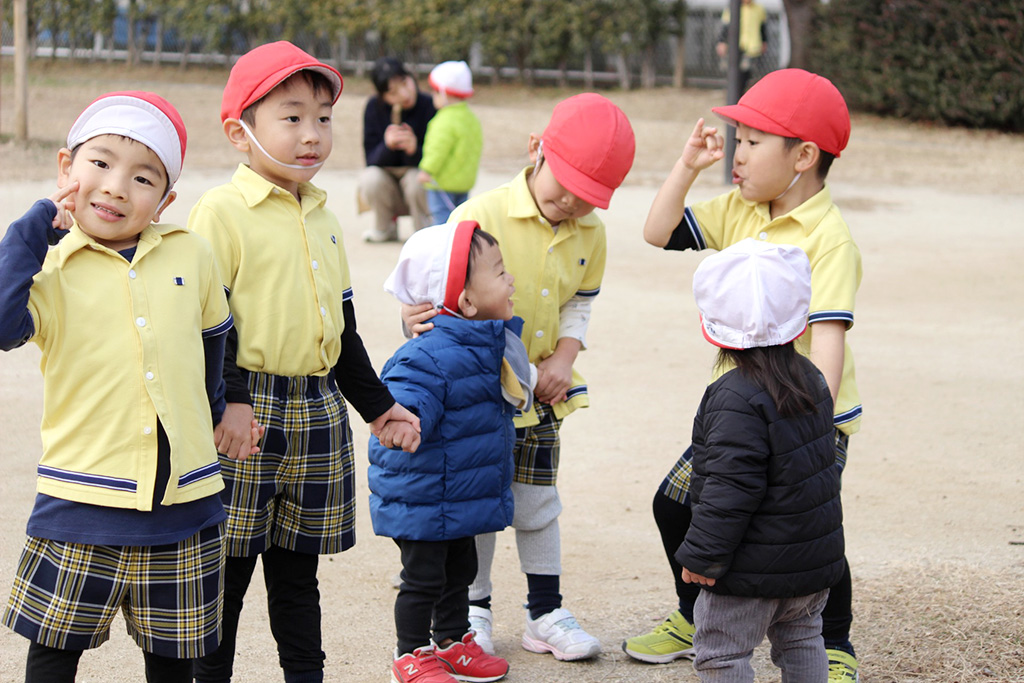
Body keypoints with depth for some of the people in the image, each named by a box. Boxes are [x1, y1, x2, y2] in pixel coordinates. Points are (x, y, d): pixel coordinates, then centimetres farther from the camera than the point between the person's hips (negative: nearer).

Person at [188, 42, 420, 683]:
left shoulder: (323, 218, 16)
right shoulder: (221, 211, -7)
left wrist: (376, 404, 24)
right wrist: (228, 398, -20)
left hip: (319, 410, 6)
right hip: (245, 408, -6)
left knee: (298, 567, 12)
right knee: (228, 563, -1)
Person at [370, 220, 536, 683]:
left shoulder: (491, 343, 3)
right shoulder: (430, 355, -28)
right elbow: (408, 393, -39)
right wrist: (403, 419, -60)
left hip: (462, 494, 9)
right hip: (421, 497, -9)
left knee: (459, 570, 22)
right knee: (424, 576, 4)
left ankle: (453, 642, 38)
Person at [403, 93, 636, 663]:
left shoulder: (590, 234, -4)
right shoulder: (482, 216, -20)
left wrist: (565, 356, -7)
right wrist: (416, 315, -37)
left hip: (541, 393, 4)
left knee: (539, 503, 12)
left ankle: (546, 614, 22)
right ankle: (475, 610, 21)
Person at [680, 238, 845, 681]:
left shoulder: (736, 399, -24)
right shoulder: (811, 379, 3)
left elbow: (730, 487, -25)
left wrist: (702, 556, -17)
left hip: (753, 569, -8)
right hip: (814, 558, 8)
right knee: (800, 638, 22)